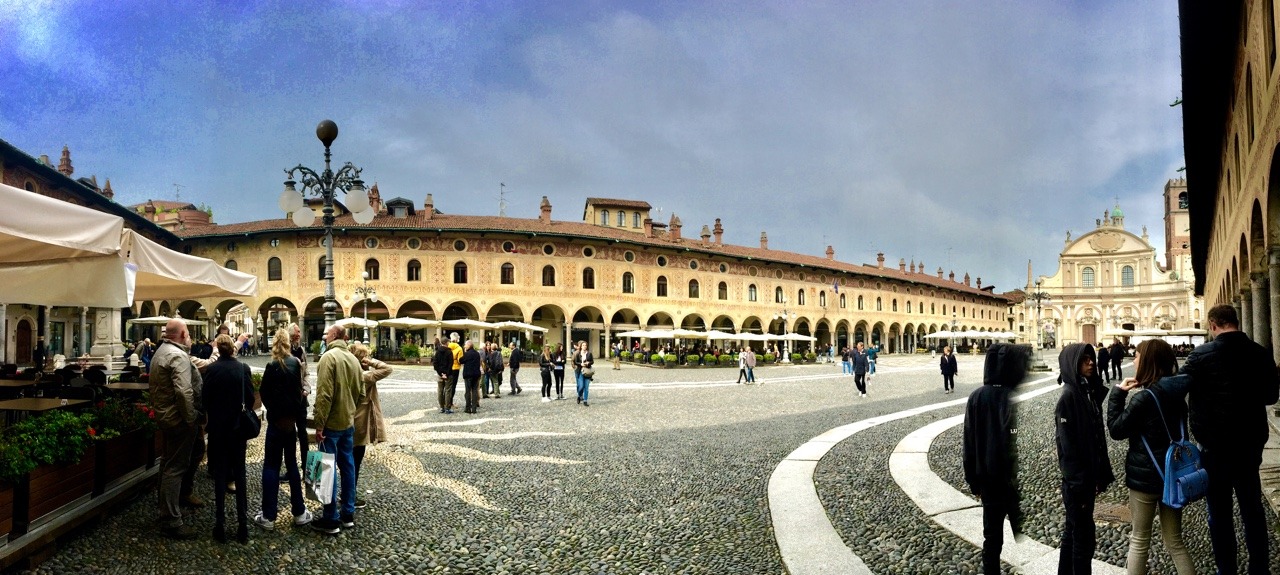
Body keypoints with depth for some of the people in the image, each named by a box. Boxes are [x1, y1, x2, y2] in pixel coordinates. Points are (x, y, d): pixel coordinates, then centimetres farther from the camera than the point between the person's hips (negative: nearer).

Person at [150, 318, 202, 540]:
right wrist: (191, 420, -21)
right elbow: (184, 391, -28)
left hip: (164, 415, 11)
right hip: (178, 419, -11)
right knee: (176, 467, -6)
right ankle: (171, 521, -2)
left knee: (169, 462, 23)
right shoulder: (178, 356, -20)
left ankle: (165, 505, 38)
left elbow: (154, 385, 18)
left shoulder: (161, 351, 12)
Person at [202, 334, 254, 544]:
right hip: (239, 426, 1)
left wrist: (208, 420, 10)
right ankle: (242, 525, 10)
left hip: (217, 427, -1)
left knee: (219, 476, 7)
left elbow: (205, 398, -7)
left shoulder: (211, 369, -10)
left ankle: (220, 526, 9)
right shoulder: (243, 368, -5)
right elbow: (250, 398, -2)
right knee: (239, 475, 10)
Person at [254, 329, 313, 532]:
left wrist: (272, 408, 12)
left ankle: (268, 516, 0)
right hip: (293, 418, 4)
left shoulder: (273, 366, -12)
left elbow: (264, 393, -4)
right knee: (292, 464, 13)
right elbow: (299, 390, 4)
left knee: (271, 466, 1)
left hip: (277, 420, -4)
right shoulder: (296, 363, -1)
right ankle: (299, 512, 16)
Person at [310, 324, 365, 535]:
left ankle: (331, 520, 5)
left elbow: (324, 394, -21)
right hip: (349, 422, 7)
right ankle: (348, 514, 21)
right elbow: (361, 393, 13)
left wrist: (319, 424, -17)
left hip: (332, 423, -7)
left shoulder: (329, 357, -15)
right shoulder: (353, 359, 8)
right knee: (348, 467, 13)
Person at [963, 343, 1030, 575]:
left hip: (987, 480, 5)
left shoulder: (976, 397, -1)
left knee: (992, 536, 14)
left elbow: (969, 443, 4)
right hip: (1011, 481, -5)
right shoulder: (1013, 399, -17)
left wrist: (974, 481, 13)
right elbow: (1015, 446, -20)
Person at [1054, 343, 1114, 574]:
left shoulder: (1090, 391, 7)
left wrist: (1100, 475, 9)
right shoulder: (1068, 396, -17)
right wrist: (1078, 484, -18)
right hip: (1076, 480, -8)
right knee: (1083, 537, 0)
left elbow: (1096, 436, 11)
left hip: (1088, 474, 8)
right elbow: (1066, 444, -19)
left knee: (1073, 531, 18)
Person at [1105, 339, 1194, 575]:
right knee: (1175, 541, 16)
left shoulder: (1144, 398, -21)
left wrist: (1118, 393, -11)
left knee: (1139, 541, 9)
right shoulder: (1177, 392, 3)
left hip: (1144, 476, -6)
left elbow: (1116, 429, -13)